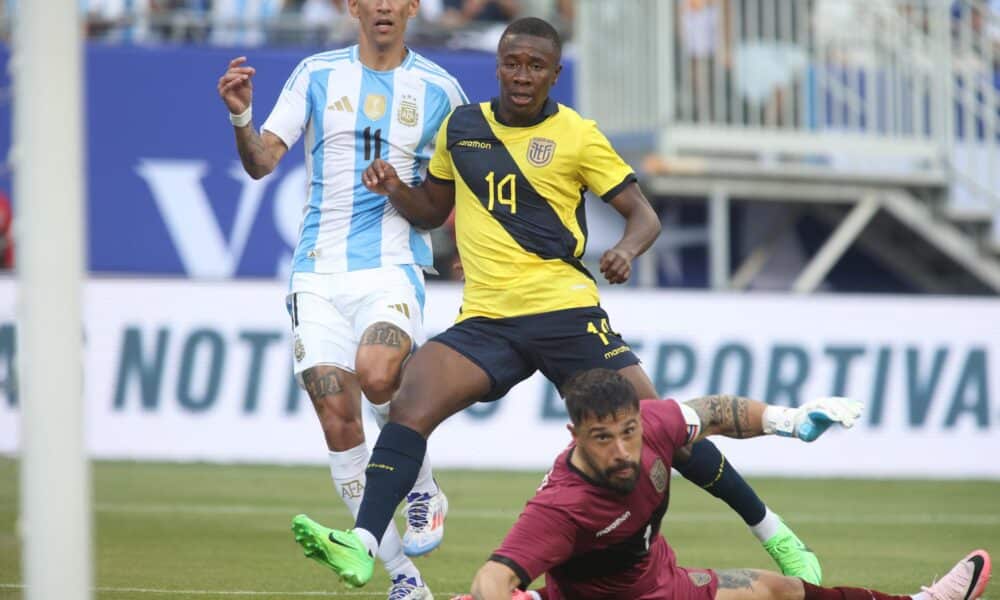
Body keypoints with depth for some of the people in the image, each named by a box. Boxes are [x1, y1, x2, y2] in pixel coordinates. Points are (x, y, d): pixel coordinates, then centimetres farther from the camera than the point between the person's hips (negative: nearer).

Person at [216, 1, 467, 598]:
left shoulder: (439, 89, 5)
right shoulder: (317, 74, 7)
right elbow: (261, 162, 1)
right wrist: (241, 117, -17)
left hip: (394, 264, -2)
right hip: (320, 273, 2)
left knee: (376, 373, -31)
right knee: (338, 421, -6)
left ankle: (424, 487, -2)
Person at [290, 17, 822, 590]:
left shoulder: (577, 134, 0)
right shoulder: (461, 126, 11)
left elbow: (644, 215, 1)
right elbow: (434, 209, 25)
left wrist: (627, 251, -22)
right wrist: (396, 189, 3)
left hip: (566, 311, -3)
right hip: (485, 320, 3)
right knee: (409, 405, -20)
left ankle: (772, 531, 11)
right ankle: (361, 547, -27)